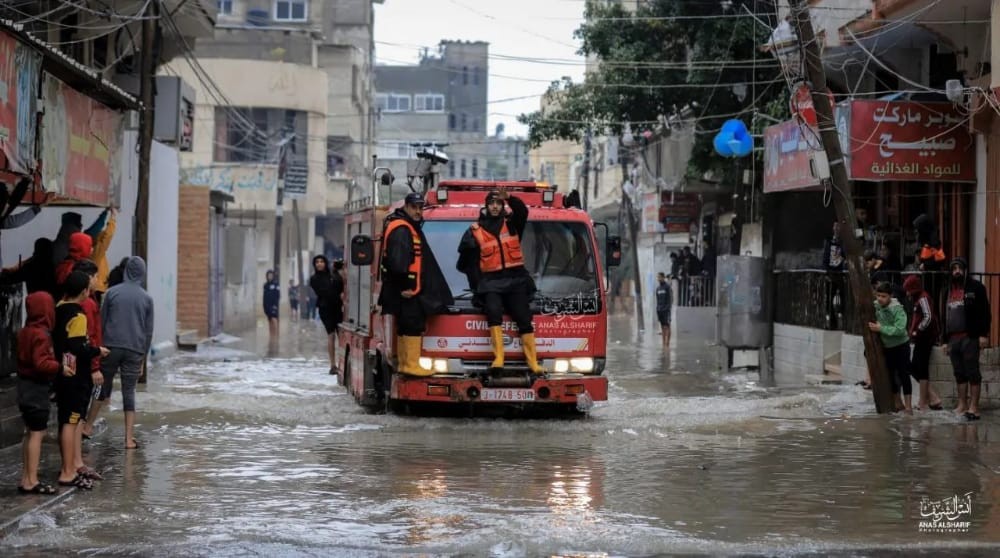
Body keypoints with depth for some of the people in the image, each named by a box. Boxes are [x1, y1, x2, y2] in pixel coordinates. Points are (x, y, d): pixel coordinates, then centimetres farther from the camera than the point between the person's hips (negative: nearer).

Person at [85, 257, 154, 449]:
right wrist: (143, 357, 15)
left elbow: (102, 321, 6)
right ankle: (129, 438, 2)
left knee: (104, 388, 14)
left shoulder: (112, 292, 3)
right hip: (135, 350, 0)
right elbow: (149, 331, 7)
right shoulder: (147, 299, 5)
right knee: (129, 392, 5)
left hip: (111, 347, 0)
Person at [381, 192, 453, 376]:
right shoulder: (401, 230, -14)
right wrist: (404, 284, -24)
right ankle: (411, 364, -13)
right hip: (405, 290, -11)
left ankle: (404, 363, 18)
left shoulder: (410, 228, 21)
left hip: (408, 288, 11)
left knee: (406, 326, 13)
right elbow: (397, 260, -23)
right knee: (414, 324, -12)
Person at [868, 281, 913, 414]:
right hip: (886, 347, 6)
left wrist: (881, 328, -28)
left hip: (900, 345, -6)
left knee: (903, 375, -2)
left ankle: (908, 405, 4)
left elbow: (900, 329, -30)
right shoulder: (875, 306, -5)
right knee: (891, 376, 14)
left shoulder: (897, 309, -21)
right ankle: (897, 403, 28)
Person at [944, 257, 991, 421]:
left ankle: (974, 408, -5)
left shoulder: (975, 287, -2)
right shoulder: (950, 290, 18)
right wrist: (946, 340, 18)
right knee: (959, 374, 9)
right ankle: (962, 406, 14)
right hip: (953, 338, 7)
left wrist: (983, 334, -15)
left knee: (972, 372, -5)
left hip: (969, 338, -7)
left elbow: (985, 312, -7)